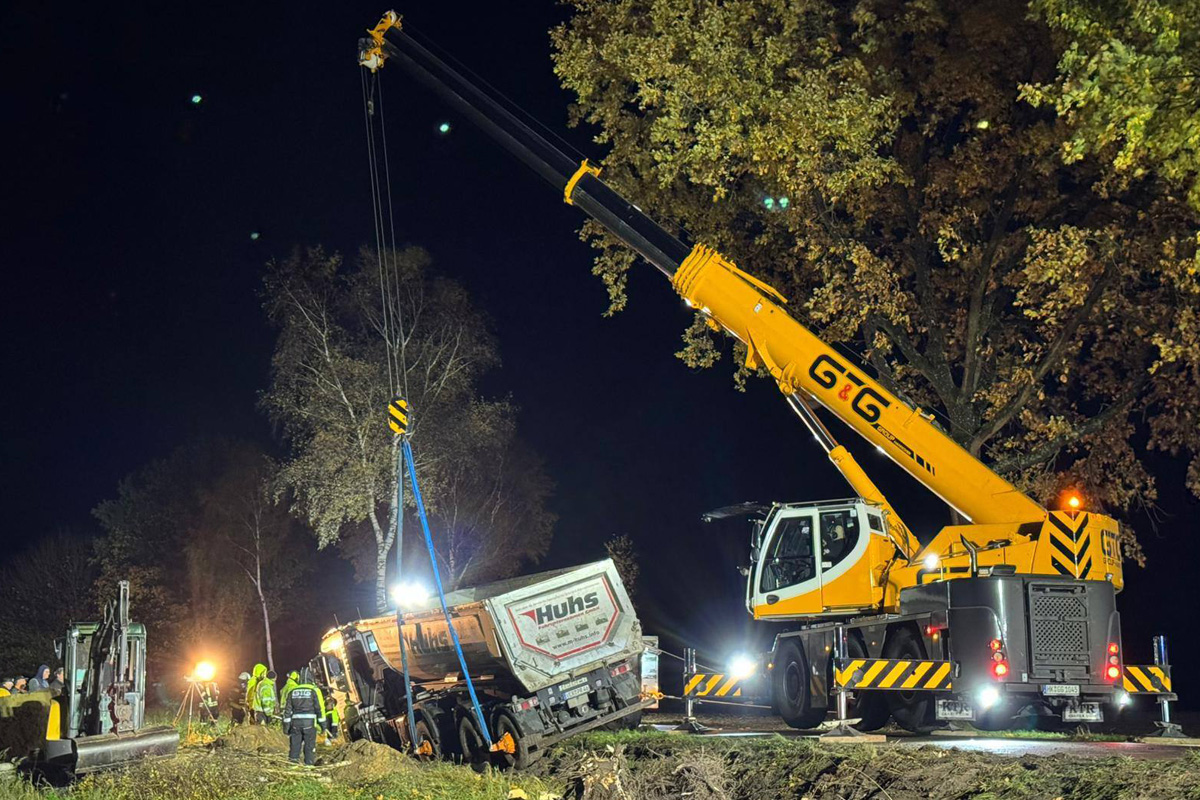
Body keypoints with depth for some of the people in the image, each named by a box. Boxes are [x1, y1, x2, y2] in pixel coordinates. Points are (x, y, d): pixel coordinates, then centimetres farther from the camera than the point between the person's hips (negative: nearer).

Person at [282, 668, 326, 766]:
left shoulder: (293, 691, 9)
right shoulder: (314, 690, -2)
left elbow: (288, 709, 10)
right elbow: (320, 708, -5)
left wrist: (286, 725, 13)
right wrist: (322, 722, 1)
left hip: (296, 722, 3)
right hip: (309, 722, -3)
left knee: (295, 744, 8)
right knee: (310, 745, 3)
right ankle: (309, 764, 1)